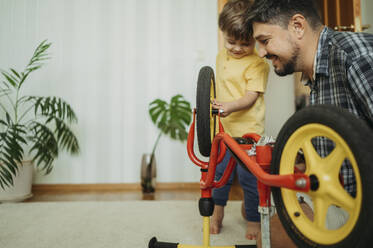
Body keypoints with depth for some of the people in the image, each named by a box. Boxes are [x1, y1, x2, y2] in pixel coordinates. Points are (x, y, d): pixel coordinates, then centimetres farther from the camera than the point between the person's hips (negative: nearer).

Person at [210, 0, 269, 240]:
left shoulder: (258, 63, -11)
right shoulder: (222, 56, 11)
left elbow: (251, 97, -18)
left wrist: (230, 106, -35)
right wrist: (213, 105, 26)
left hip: (247, 131, -6)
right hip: (223, 129, 6)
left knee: (248, 177, 1)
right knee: (221, 172, 13)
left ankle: (254, 220, 24)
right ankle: (218, 209, 37)